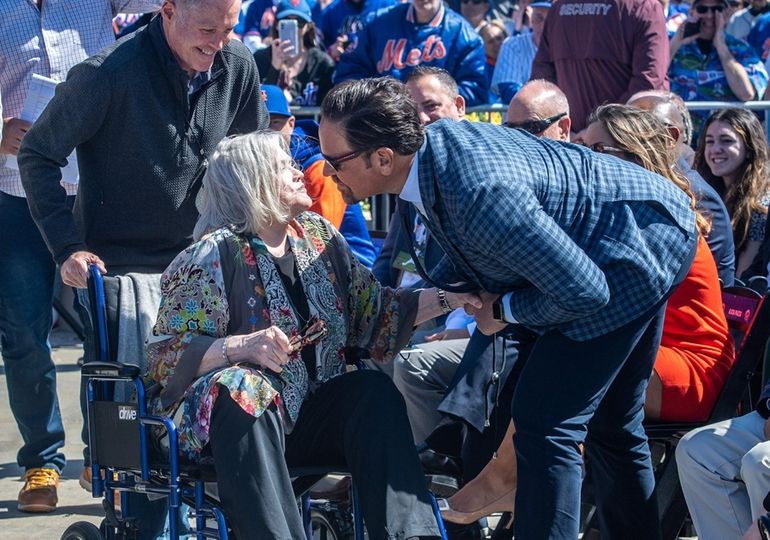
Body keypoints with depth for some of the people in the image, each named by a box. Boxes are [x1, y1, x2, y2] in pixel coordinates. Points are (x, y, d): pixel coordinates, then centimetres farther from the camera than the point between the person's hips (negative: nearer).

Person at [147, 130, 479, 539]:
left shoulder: (317, 236, 9)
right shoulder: (215, 255, -10)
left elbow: (376, 313, 11)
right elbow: (165, 355, -14)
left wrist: (447, 298, -2)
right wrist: (244, 346, -29)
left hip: (306, 413, 6)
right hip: (232, 416, -5)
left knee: (374, 393, -20)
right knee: (242, 387, -36)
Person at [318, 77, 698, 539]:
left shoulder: (481, 196, -36)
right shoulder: (434, 140, -7)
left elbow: (584, 292, -30)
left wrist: (505, 309, -14)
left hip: (639, 247, -10)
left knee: (545, 423, -13)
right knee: (612, 425, 20)